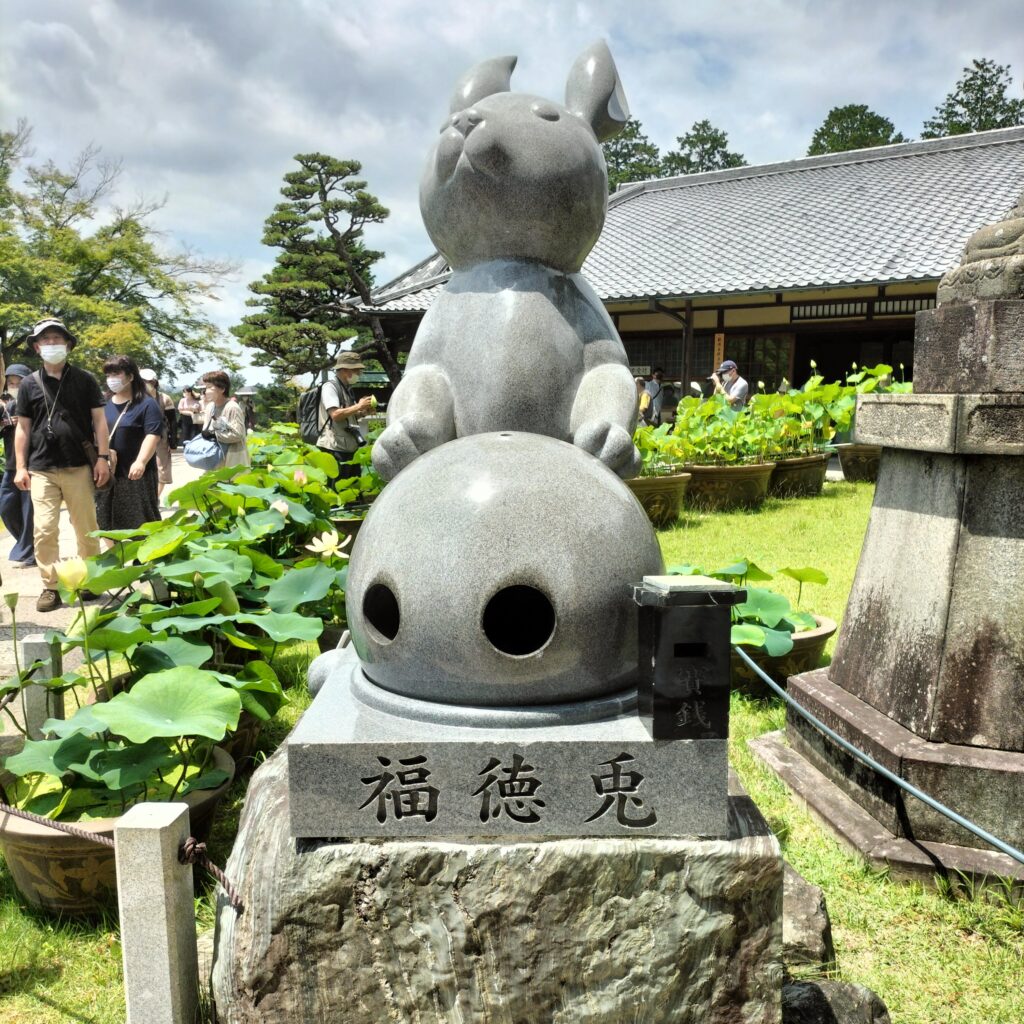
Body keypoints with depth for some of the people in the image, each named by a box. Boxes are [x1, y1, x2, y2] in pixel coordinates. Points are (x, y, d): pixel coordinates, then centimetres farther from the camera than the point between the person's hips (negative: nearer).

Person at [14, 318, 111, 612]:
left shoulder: (84, 380, 4)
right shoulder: (29, 384, 7)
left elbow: (99, 420, 4)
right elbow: (23, 427, 9)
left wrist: (102, 458, -5)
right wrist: (20, 467, 3)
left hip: (78, 467, -1)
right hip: (41, 470, 1)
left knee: (86, 529, 5)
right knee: (44, 530, -4)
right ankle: (50, 587, 5)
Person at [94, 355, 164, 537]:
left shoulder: (146, 404, -6)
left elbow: (152, 435, -18)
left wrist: (140, 462, -31)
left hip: (135, 474, -6)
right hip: (107, 474, 7)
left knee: (141, 522, -4)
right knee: (108, 522, 13)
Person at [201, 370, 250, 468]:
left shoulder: (232, 408, -17)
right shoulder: (210, 406, 7)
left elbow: (238, 434, -22)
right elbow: (207, 429, 16)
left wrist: (214, 435, -20)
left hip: (232, 460, -8)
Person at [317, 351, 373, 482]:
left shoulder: (347, 388, 17)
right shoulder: (330, 387, -10)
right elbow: (335, 415, -21)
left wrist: (362, 412, 7)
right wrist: (358, 406, -14)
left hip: (350, 448, 9)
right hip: (335, 449, -9)